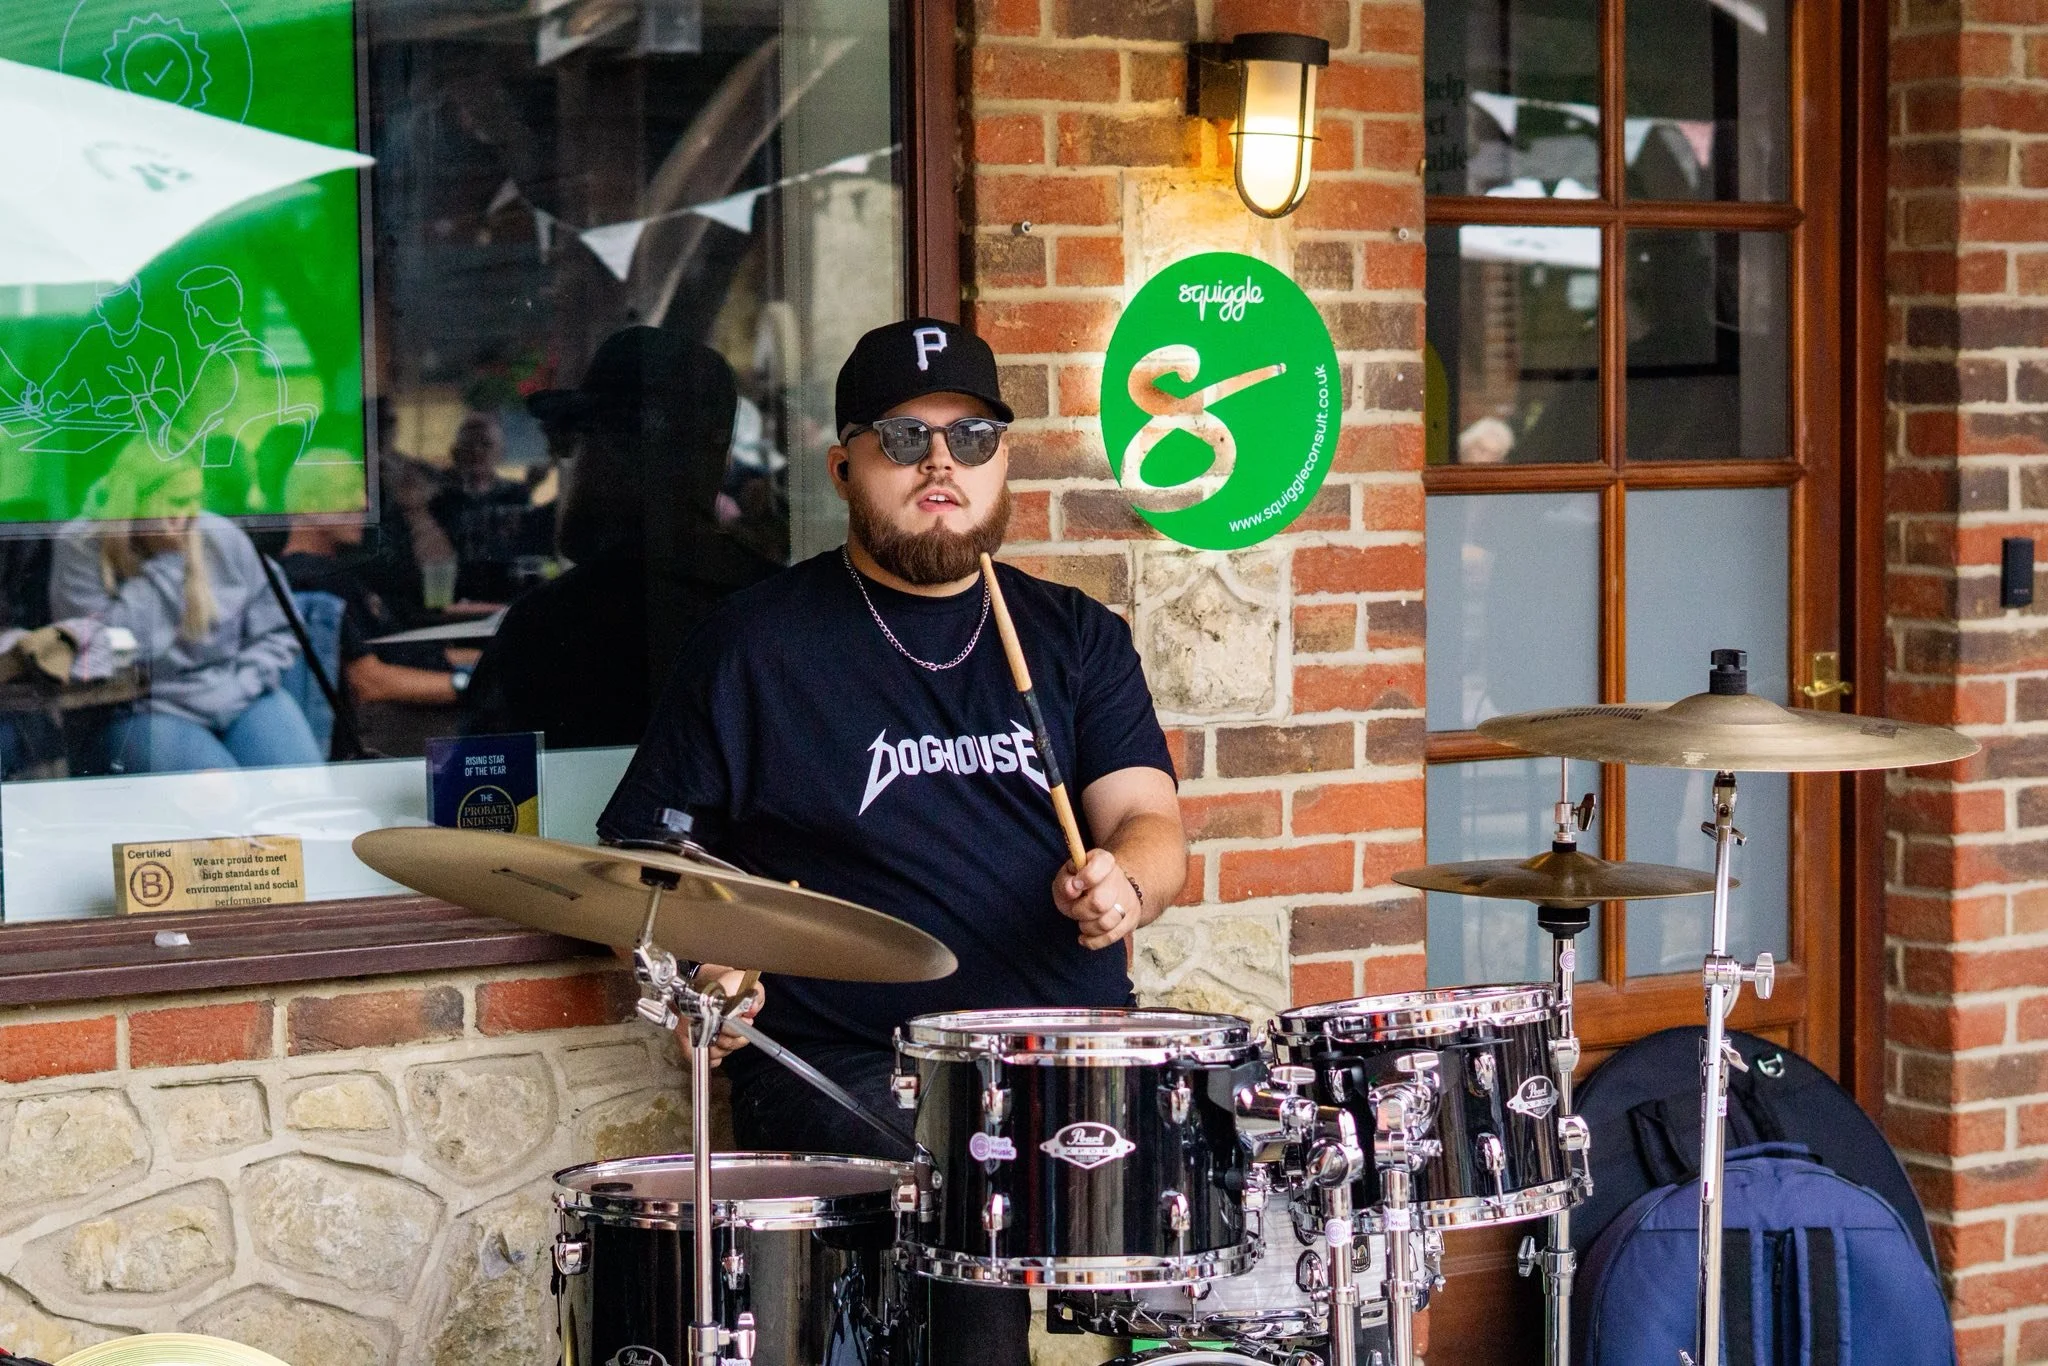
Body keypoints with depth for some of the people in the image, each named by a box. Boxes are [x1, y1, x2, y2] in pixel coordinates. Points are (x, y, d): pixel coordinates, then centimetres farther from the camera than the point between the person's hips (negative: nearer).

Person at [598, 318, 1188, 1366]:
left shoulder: (1075, 637, 16)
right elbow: (638, 857, 8)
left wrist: (1123, 886, -18)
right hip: (848, 1070, -4)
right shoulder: (755, 645, 6)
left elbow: (1150, 822, 5)